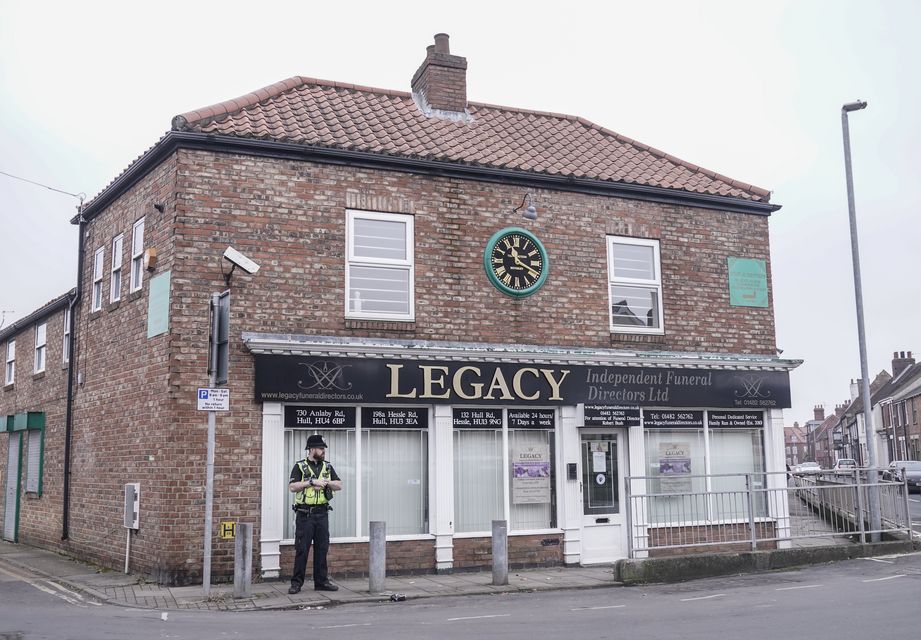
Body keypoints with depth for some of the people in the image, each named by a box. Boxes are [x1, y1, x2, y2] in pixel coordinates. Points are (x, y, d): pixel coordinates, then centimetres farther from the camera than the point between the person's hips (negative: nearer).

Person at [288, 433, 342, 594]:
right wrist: (312, 481, -17)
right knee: (302, 550, -1)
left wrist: (325, 482, -11)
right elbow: (292, 487, -13)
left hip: (322, 514, 4)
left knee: (322, 549, 7)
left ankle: (321, 581, 15)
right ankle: (296, 582, 6)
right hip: (304, 515, -4)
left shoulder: (327, 467, 11)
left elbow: (339, 486, 6)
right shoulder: (300, 466, -1)